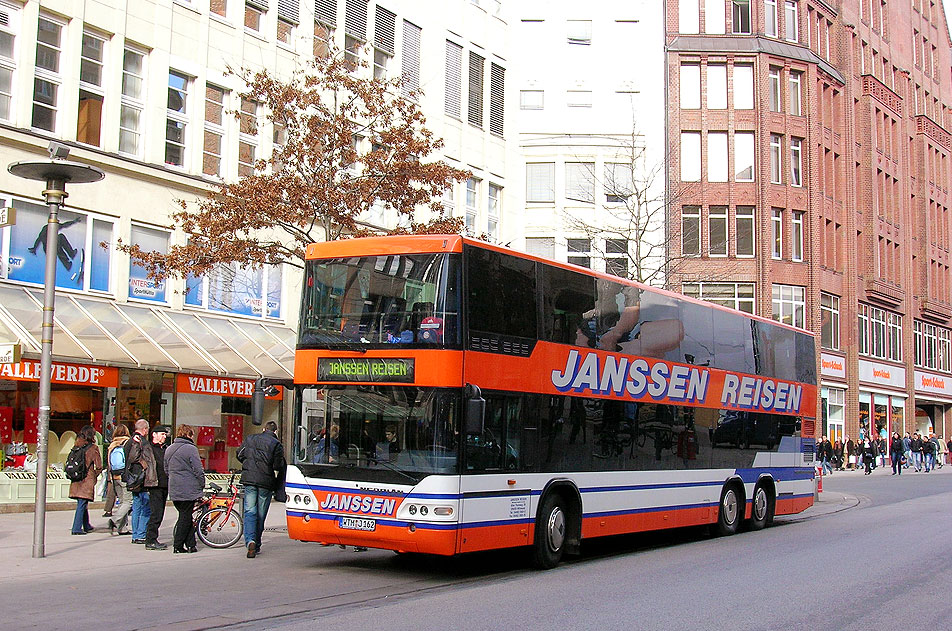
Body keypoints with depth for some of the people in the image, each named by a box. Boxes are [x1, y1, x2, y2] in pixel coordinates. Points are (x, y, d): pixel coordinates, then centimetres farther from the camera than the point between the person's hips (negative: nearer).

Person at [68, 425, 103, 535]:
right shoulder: (92, 448, -9)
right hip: (87, 480, -6)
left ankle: (87, 526, 29)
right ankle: (77, 528, -8)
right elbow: (99, 467, -11)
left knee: (82, 504, 17)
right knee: (82, 504, -4)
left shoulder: (78, 446, 6)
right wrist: (94, 476, 4)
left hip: (76, 480, 6)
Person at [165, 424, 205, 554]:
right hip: (188, 490, -7)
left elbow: (166, 469, 21)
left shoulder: (169, 450, 14)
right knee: (185, 517, 0)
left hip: (173, 490, 7)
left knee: (185, 516, 13)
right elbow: (198, 470, -12)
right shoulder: (190, 449, -12)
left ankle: (191, 544, 12)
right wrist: (202, 485, -1)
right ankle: (178, 546, 2)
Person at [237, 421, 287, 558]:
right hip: (266, 482, -2)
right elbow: (277, 466, -8)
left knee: (250, 511, 1)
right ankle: (257, 545, 13)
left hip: (249, 480, 2)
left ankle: (250, 540, -20)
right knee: (261, 513, 8)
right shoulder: (276, 444, -3)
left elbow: (240, 455, 13)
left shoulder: (250, 439, 8)